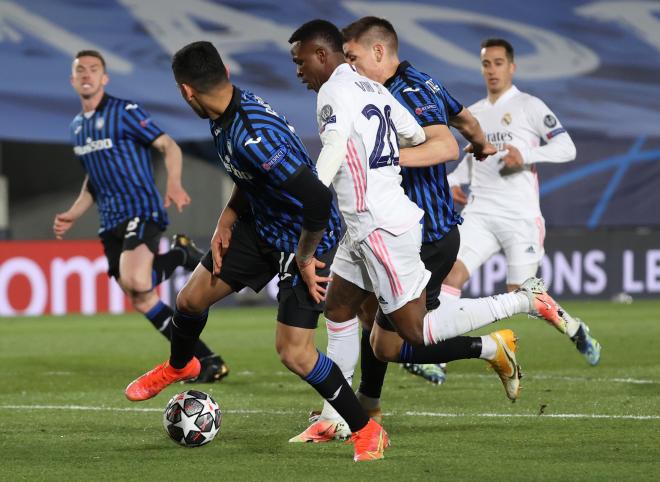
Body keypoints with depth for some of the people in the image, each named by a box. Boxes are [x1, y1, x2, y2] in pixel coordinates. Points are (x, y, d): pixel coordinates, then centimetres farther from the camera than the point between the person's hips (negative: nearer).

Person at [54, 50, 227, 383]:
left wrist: (174, 183, -26)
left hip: (141, 210, -7)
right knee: (141, 301, 0)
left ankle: (180, 254, 0)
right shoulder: (77, 127, 17)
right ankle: (208, 362, 6)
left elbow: (169, 146, -9)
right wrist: (72, 215, 17)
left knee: (135, 281, -32)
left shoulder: (124, 112, -5)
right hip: (110, 223, 7)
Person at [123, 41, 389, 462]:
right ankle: (179, 366, 46)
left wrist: (304, 258, -24)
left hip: (307, 239, -9)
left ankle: (367, 431, 8)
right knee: (191, 300, 13)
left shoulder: (253, 137, -36)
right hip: (262, 226, 9)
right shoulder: (227, 114, -5)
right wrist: (227, 220, 5)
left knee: (294, 352, -11)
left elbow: (317, 199, -38)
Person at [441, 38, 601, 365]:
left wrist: (525, 155, -22)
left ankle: (576, 331, 26)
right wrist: (453, 180, 13)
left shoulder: (529, 106, -2)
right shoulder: (473, 113, 16)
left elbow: (566, 148, -8)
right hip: (480, 214, 5)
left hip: (521, 218, -4)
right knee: (453, 272, -17)